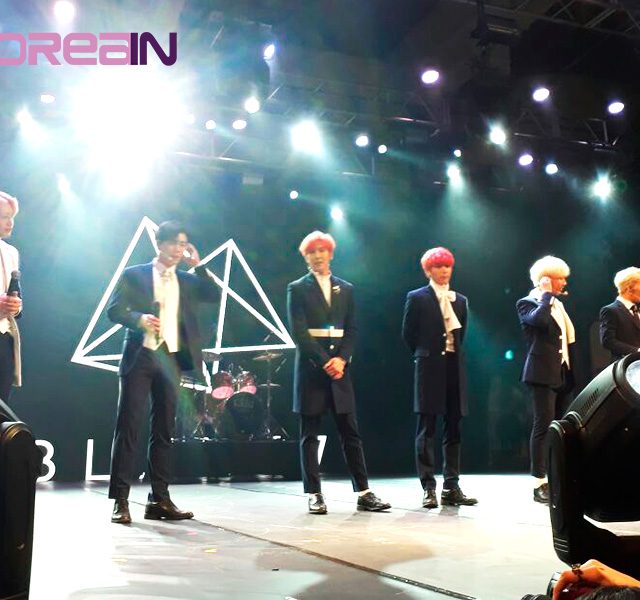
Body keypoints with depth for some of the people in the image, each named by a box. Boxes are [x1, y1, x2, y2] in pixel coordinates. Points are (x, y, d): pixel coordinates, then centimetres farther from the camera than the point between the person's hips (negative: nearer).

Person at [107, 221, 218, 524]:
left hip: (171, 358, 4)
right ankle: (120, 500, -1)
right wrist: (139, 319, -22)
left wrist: (197, 265, -2)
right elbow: (114, 309, -4)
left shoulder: (186, 280, 15)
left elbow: (214, 295, 2)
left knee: (164, 430, 6)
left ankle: (159, 499, 12)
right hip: (140, 357, -4)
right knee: (128, 427, -5)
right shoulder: (134, 275, 4)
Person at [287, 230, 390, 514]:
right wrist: (324, 362, -14)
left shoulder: (346, 289, 14)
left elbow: (351, 330, 9)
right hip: (310, 368, -3)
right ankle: (314, 494, 6)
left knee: (350, 432, 3)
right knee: (309, 434, 1)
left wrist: (341, 359, -7)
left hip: (339, 367, 3)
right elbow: (299, 332, -6)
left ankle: (363, 492, 6)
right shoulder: (297, 289, 3)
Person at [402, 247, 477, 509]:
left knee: (453, 430, 6)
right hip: (429, 369, -5)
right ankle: (428, 488, 1)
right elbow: (408, 334, 4)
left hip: (454, 368, 5)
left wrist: (452, 354, 13)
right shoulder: (417, 298, 0)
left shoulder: (460, 300, 14)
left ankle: (451, 487, 12)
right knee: (427, 430, -2)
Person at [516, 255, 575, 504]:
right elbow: (538, 319, -27)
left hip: (563, 374, 8)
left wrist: (571, 371, 13)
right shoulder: (527, 303, -4)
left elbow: (568, 338, 21)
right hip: (544, 373, -8)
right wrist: (547, 295, -12)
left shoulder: (558, 305, 19)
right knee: (544, 426, -9)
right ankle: (539, 484, -6)